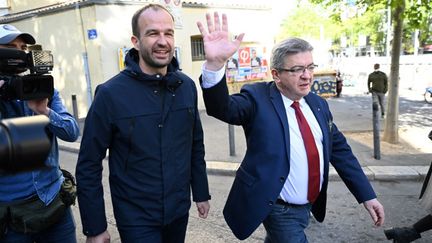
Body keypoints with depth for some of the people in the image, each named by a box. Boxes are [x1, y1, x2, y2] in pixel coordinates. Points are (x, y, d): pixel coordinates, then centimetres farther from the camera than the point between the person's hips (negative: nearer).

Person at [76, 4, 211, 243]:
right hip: (136, 218, -4)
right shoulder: (110, 93, -16)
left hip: (179, 211, 5)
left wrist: (201, 193, 10)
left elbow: (196, 145, 6)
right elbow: (89, 165, -11)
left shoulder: (187, 86, -4)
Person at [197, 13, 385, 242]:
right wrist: (215, 63, -53)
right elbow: (223, 108, -34)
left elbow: (340, 150, 6)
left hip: (310, 205, 6)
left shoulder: (318, 104, 1)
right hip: (280, 210, -6)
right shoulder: (257, 98, -16)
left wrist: (367, 195, 3)